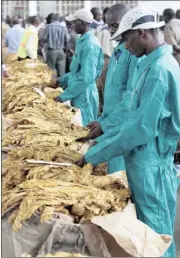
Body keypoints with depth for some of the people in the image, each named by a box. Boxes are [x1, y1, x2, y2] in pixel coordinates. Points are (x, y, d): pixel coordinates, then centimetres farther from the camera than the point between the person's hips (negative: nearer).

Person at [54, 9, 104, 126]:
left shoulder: (90, 44, -20)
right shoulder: (83, 41, 10)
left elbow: (86, 78, -25)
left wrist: (65, 95, -21)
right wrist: (60, 81, 15)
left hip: (84, 95, -9)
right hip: (78, 94, 9)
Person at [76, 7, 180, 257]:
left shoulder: (160, 70, -23)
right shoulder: (153, 64, 8)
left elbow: (142, 128, -25)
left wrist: (95, 154, -17)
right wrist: (104, 139, 12)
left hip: (150, 166, -9)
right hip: (143, 162, 9)